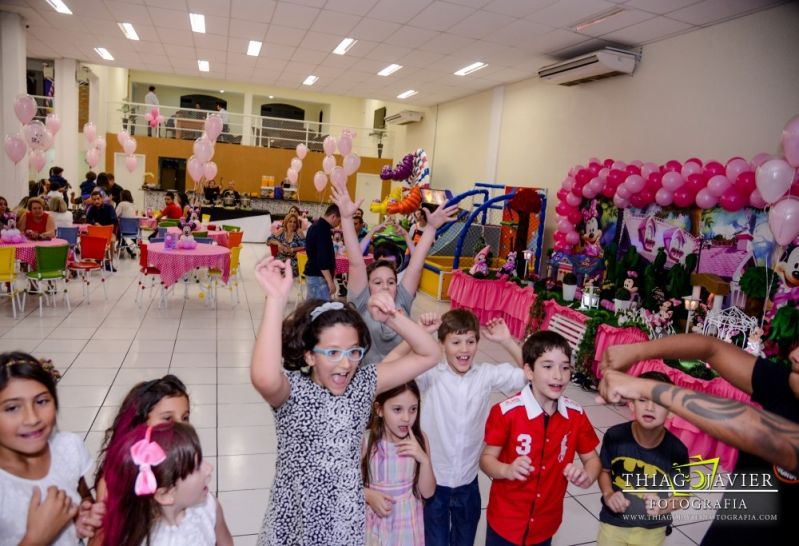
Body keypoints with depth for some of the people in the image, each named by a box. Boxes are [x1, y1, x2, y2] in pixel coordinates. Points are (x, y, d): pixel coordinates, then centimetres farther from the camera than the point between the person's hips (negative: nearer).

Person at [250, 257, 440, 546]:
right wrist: (277, 298, -43)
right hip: (296, 523, -3)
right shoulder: (293, 389, -18)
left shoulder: (363, 383, -7)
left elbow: (427, 354, -8)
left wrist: (391, 316, -22)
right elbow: (264, 379, -43)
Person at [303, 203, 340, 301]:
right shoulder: (323, 230, -19)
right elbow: (322, 258, -24)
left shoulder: (315, 226, 12)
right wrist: (330, 281, -23)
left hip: (312, 273, 10)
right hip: (318, 276, -10)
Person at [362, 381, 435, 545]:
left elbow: (427, 492, -6)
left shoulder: (419, 439, -9)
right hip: (375, 522, -2)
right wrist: (369, 495, -22)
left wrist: (424, 459, -20)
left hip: (407, 521, 2)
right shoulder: (365, 440, -18)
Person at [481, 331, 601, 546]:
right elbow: (487, 459, -13)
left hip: (546, 524, 4)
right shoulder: (506, 412, -21)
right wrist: (508, 470, -33)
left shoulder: (576, 415, -9)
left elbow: (592, 459, 4)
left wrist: (587, 476, -18)